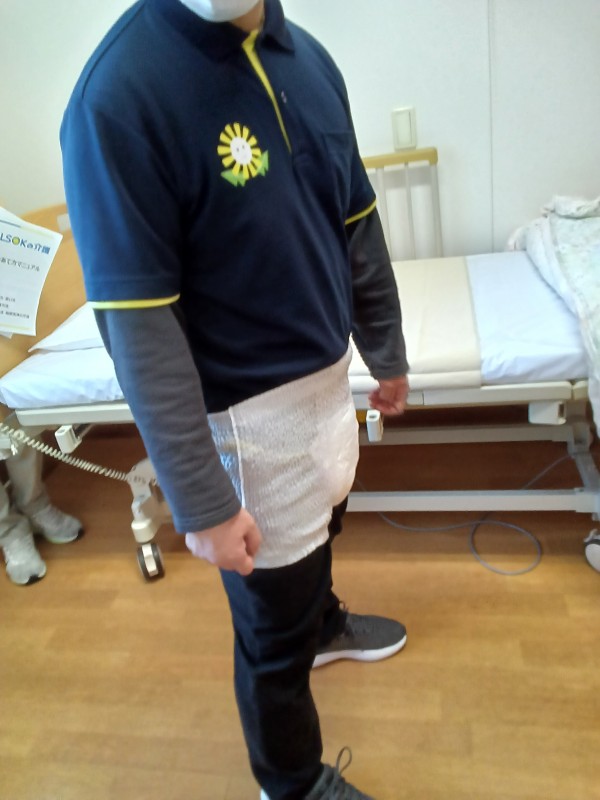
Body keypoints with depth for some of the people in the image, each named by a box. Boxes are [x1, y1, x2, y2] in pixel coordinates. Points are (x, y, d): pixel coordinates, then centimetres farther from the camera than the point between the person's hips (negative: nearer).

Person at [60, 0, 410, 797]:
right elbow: (138, 326, -22)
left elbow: (358, 226, 8)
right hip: (247, 410, -7)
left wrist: (387, 354, 15)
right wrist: (201, 502, -20)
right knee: (273, 618, 14)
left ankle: (324, 621, 65)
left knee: (318, 530, 32)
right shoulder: (118, 96, -21)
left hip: (327, 372, 7)